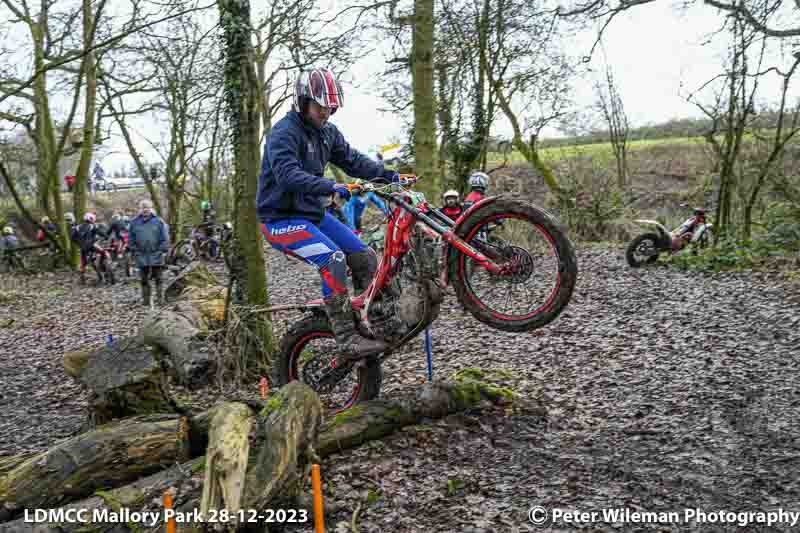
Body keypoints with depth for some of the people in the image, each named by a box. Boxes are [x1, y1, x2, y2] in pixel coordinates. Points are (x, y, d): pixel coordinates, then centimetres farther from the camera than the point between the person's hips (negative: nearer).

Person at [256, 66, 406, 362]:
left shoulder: (327, 132, 9)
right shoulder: (284, 133, -17)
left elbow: (352, 160, 8)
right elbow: (288, 174, -33)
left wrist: (388, 175, -6)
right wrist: (330, 187, -45)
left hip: (314, 213, 8)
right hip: (282, 218, -8)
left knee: (365, 259, -2)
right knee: (333, 260, -28)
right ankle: (347, 342, -25)